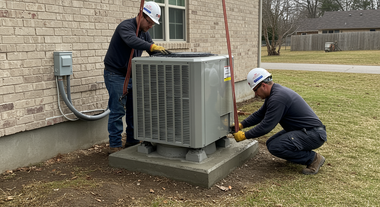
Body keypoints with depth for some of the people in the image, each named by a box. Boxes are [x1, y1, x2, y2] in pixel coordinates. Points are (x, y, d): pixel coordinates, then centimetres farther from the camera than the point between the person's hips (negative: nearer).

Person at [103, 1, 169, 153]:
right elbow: (132, 41, -39)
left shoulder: (144, 32, 9)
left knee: (134, 109, 10)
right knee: (117, 111, -6)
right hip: (115, 75, -8)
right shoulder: (126, 26, -17)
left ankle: (133, 141, 21)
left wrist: (163, 53, -17)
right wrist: (152, 46, -53)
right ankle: (115, 145, 2)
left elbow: (153, 51, 4)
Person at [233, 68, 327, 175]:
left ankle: (313, 158, -8)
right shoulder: (274, 93, 9)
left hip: (314, 134, -10)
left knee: (275, 147, -23)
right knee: (271, 143, 7)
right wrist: (241, 125, 9)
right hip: (303, 130, 10)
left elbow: (266, 126, -21)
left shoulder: (278, 97, -23)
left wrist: (244, 135, -12)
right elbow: (260, 114, 19)